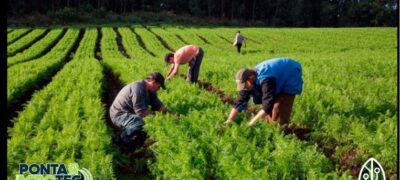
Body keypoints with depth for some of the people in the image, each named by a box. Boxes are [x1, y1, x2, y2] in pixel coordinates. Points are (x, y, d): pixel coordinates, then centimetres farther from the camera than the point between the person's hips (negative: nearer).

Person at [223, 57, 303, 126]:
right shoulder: (248, 80, -15)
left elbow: (268, 105, -44)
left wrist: (253, 122, -42)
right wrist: (229, 120, -17)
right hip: (279, 82, 8)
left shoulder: (265, 80, -41)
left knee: (279, 109, -17)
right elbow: (239, 101, -12)